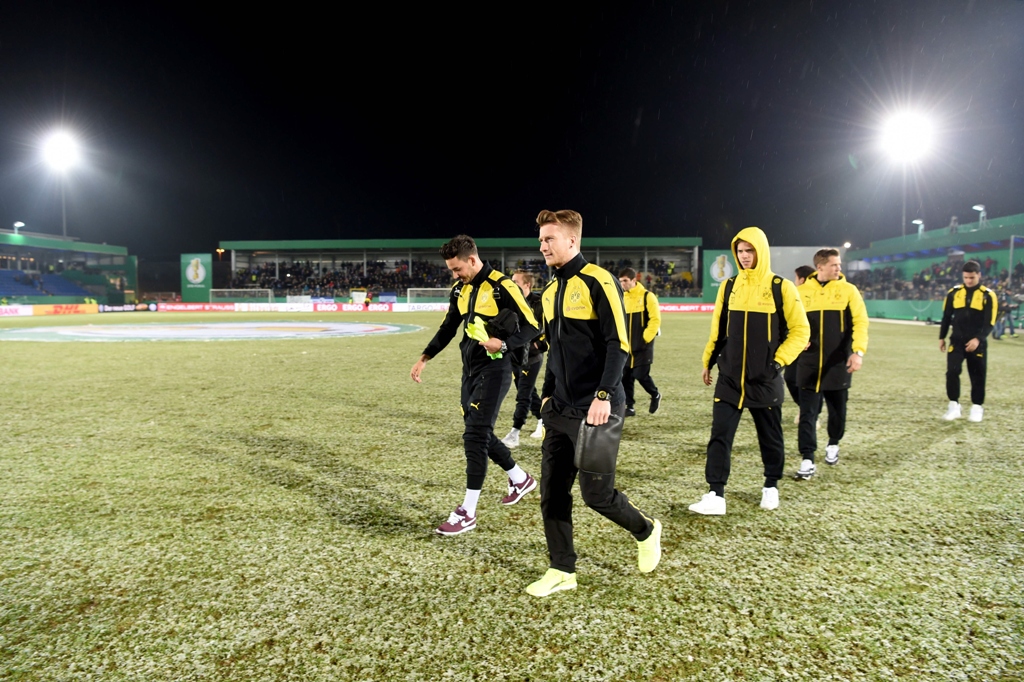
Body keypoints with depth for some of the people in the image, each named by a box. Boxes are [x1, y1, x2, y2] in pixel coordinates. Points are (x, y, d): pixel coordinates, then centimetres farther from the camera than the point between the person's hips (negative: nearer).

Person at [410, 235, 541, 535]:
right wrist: (424, 358, 9)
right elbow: (448, 328, 17)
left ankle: (467, 512, -1)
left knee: (475, 436, -10)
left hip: (493, 370, -8)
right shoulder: (460, 290, 9)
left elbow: (531, 326, -14)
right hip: (470, 369, 8)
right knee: (479, 433, 14)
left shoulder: (502, 286, -15)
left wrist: (503, 344, -28)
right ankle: (520, 478, 35)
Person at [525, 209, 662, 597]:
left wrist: (603, 395, -21)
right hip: (560, 410, 8)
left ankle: (646, 530, 28)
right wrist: (547, 395, 17)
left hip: (596, 409, -7)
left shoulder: (597, 281, -11)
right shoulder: (551, 291, 14)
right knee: (552, 492, 7)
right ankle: (562, 571, 21)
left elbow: (619, 344, -15)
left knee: (596, 493, -2)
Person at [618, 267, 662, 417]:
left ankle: (655, 395, 22)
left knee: (641, 375, -7)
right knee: (625, 377, 3)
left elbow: (655, 319, -11)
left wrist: (645, 338, -14)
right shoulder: (622, 298, 9)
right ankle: (629, 407, 14)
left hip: (642, 346, -6)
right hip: (626, 346, 6)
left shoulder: (647, 297, -8)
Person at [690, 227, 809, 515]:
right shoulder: (729, 286, 6)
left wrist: (779, 360, -12)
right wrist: (708, 361, 13)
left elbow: (800, 330, -3)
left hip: (765, 380, -2)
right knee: (719, 436, -5)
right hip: (729, 377, 2)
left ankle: (771, 487, 33)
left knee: (770, 437, 12)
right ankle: (716, 495, -1)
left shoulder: (781, 287, -5)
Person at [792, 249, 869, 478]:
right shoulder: (802, 291, 2)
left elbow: (860, 321, -5)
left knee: (837, 409, 14)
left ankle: (833, 444, 40)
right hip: (809, 363, 0)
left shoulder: (848, 290, 1)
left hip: (839, 363, 0)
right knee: (808, 412, -3)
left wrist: (858, 351, -17)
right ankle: (807, 460, 1)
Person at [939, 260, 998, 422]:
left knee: (977, 376, 5)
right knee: (952, 372, -10)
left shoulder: (988, 295, -4)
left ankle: (977, 408, 19)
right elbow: (946, 316, 11)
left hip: (977, 343, -1)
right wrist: (942, 337, 9)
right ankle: (954, 405, 2)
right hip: (956, 341, 1)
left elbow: (989, 322, -9)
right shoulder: (954, 292, 3)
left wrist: (978, 339, -22)